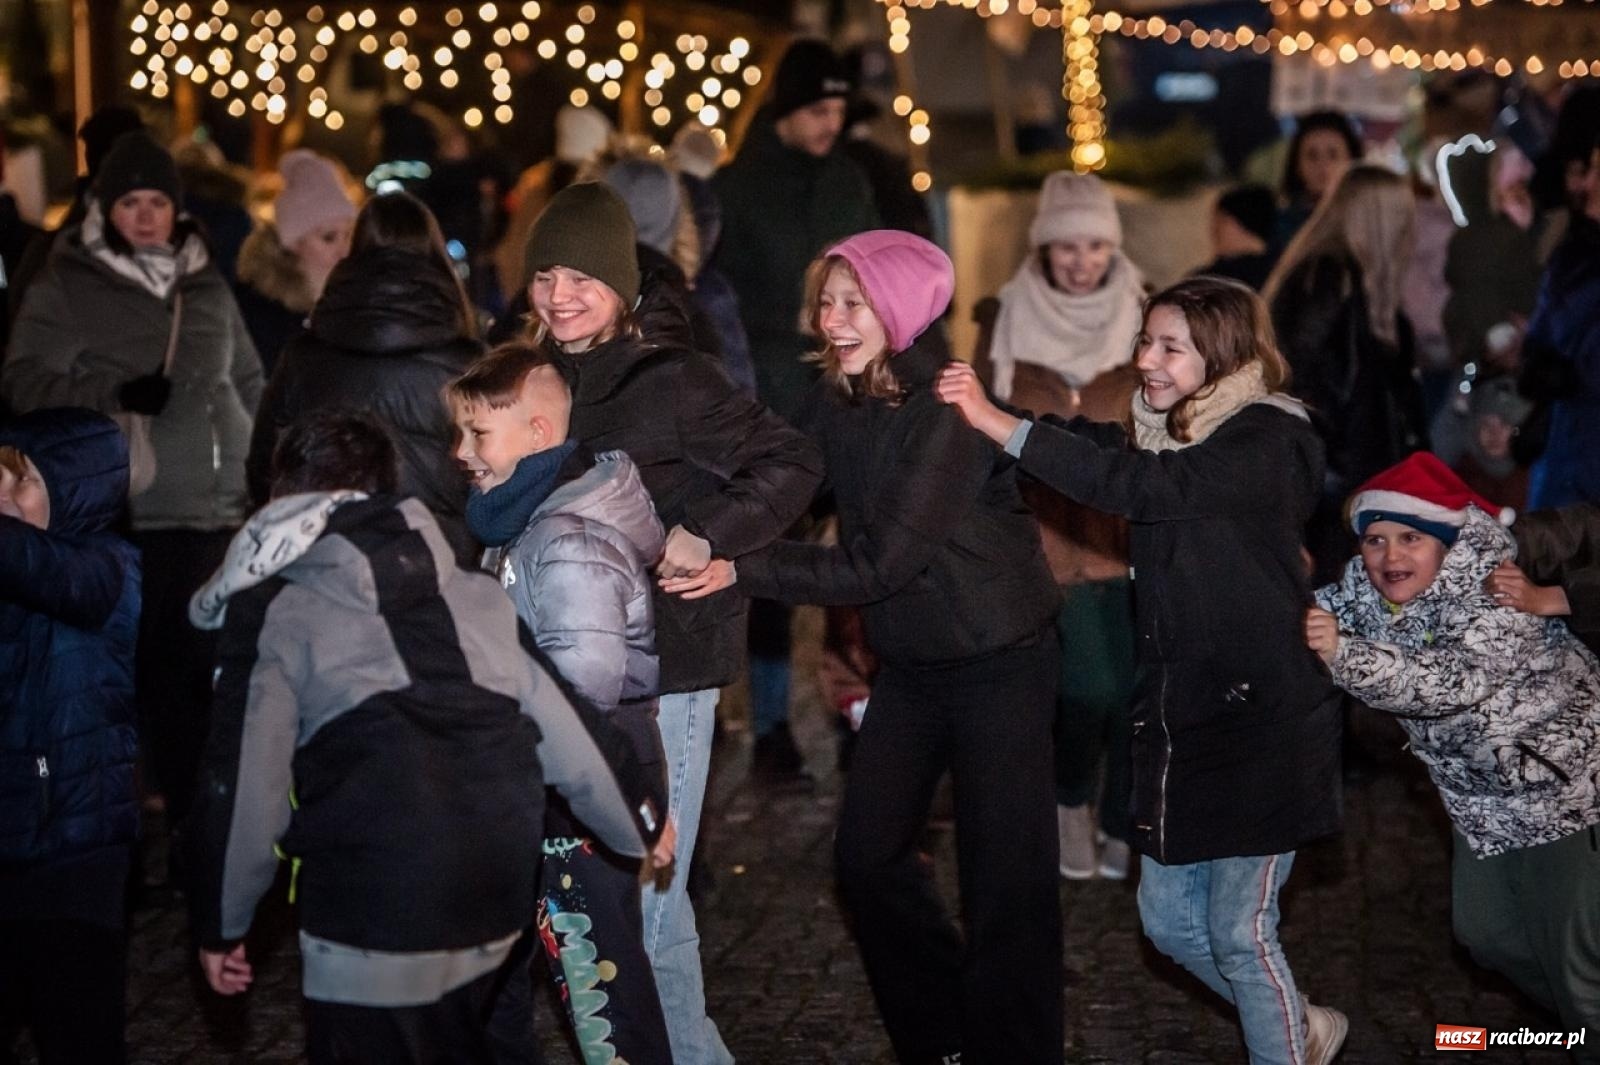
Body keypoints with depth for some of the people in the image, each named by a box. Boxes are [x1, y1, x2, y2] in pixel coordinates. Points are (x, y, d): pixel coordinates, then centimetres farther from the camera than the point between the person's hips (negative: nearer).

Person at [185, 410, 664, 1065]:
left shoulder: (274, 615, 1)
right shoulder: (474, 594, 13)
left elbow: (245, 783, -2)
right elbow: (564, 730, 15)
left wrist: (220, 924, 10)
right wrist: (640, 830, 29)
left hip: (372, 916, -5)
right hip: (499, 901, 5)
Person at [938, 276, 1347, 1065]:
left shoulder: (1265, 442, -16)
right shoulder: (1166, 433, 11)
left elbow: (1140, 486, -29)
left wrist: (1000, 425, -31)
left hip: (1262, 719, -8)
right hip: (1179, 713, 8)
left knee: (1238, 930, 0)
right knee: (1169, 920, 14)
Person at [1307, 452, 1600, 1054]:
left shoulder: (1494, 588, -28)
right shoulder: (1365, 587, -6)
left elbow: (1456, 680, -43)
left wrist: (1345, 655, -55)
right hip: (1483, 791, 8)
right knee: (1484, 932, 18)